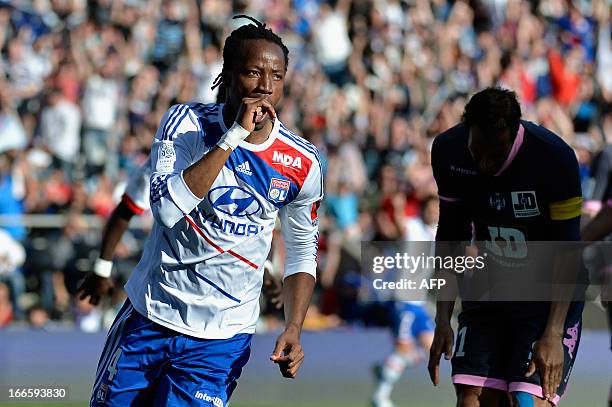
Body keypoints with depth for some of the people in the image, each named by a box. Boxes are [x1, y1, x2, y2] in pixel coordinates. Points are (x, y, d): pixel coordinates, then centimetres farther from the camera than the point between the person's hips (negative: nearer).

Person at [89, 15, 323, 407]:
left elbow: (303, 253, 8)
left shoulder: (302, 164, -5)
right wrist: (235, 135, -27)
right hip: (149, 315, 0)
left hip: (219, 340, 0)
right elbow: (168, 209, -25)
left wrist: (294, 329, -7)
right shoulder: (187, 122, -9)